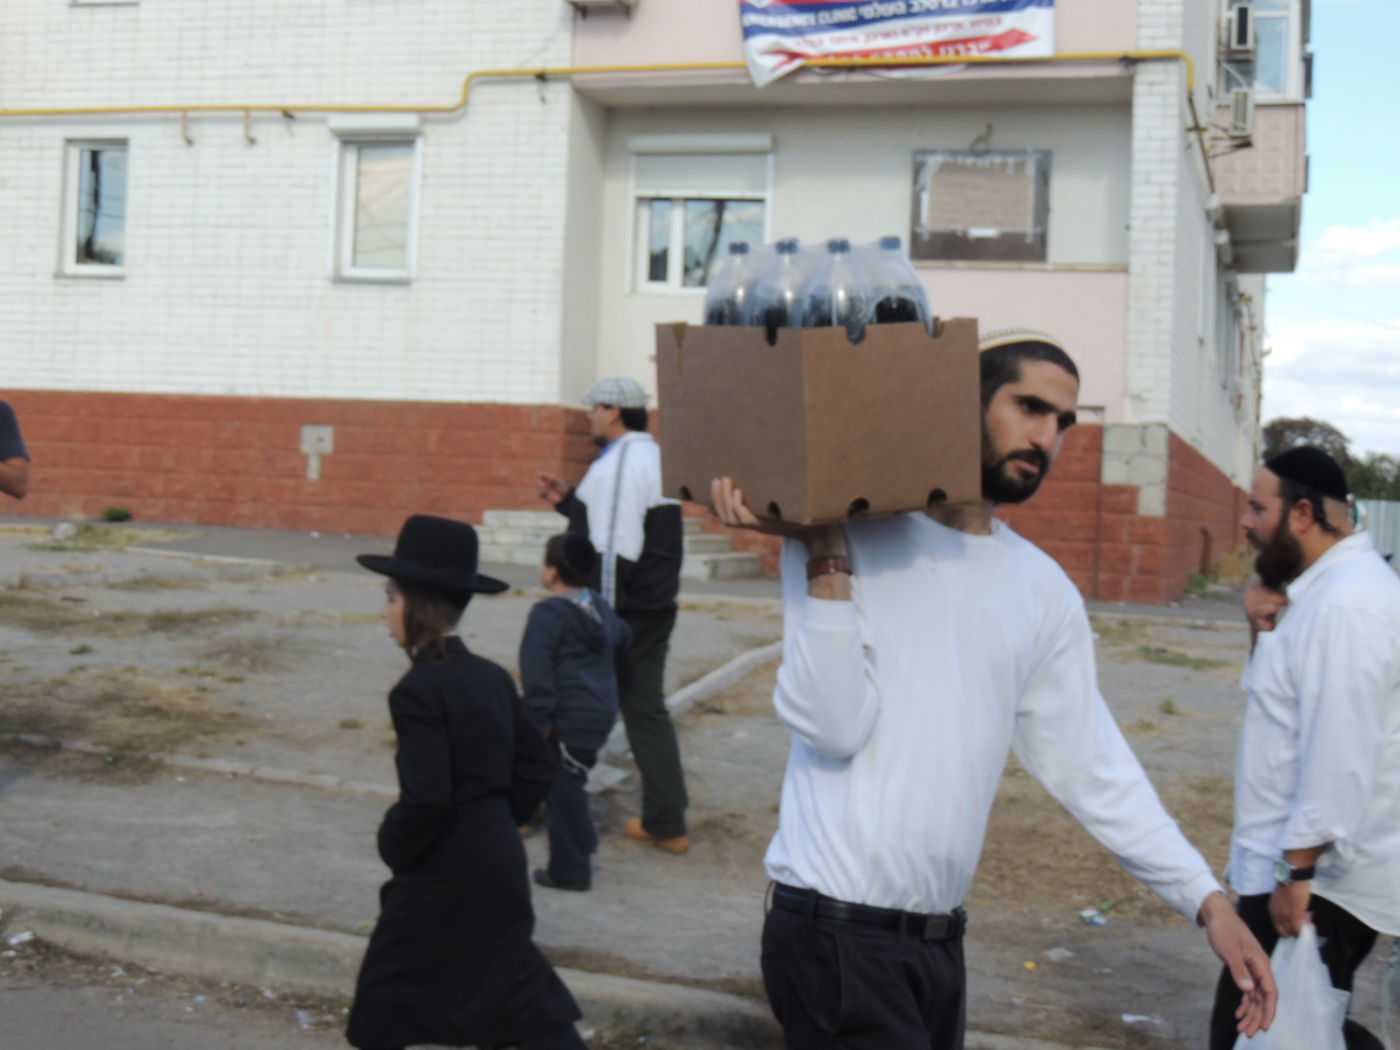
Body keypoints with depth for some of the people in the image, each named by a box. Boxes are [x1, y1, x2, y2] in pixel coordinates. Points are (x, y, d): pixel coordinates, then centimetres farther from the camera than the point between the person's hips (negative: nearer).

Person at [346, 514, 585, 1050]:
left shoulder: (418, 691, -18)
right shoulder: (493, 677, 5)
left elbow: (425, 800, -23)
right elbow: (536, 769, 9)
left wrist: (393, 848, -6)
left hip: (442, 875, -7)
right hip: (499, 865, 7)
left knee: (386, 993, 11)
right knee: (522, 997, 14)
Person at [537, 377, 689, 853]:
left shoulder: (616, 464, -16)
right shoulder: (655, 458, 14)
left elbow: (612, 548, -21)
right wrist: (568, 501, 21)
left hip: (618, 612, -9)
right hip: (655, 611, 9)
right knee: (647, 710, 11)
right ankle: (666, 823, 12)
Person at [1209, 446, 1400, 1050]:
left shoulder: (1345, 605, -21)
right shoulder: (1326, 586, 12)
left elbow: (1341, 756, -25)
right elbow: (1299, 682, 21)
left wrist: (1297, 874, -23)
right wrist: (1264, 622, 2)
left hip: (1315, 879, -10)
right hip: (1299, 867, 10)